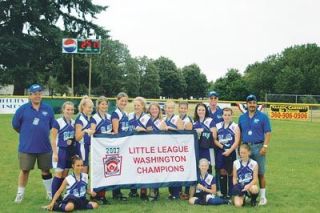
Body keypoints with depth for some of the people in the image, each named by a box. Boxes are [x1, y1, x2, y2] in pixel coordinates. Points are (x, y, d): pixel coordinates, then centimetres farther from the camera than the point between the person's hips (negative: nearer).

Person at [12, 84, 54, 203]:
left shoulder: (48, 109, 1)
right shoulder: (23, 109, -5)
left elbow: (52, 126, 12)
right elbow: (15, 125, 4)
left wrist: (43, 134, 10)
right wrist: (26, 134, 12)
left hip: (44, 147, 2)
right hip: (27, 147, -2)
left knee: (46, 170, 11)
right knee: (25, 170, 6)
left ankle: (50, 193, 24)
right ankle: (20, 194, 21)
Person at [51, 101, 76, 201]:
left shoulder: (74, 123, 8)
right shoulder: (58, 122, -9)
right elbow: (53, 139, -10)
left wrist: (75, 152, 12)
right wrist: (55, 153, -13)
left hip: (71, 151, 6)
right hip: (61, 150, -6)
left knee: (65, 174, 10)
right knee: (58, 173, -5)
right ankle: (54, 197, 1)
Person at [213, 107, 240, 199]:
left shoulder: (235, 126, 0)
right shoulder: (218, 126, 9)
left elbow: (237, 141, -6)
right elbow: (214, 139, 7)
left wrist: (229, 151, -16)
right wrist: (220, 145, -10)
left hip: (231, 152, -3)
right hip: (220, 152, 3)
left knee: (230, 173, 1)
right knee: (222, 172, 6)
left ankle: (230, 194, 7)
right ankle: (223, 193, 15)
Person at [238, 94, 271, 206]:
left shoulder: (263, 117, -2)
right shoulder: (242, 117, 10)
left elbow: (268, 133, -6)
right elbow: (239, 134, 15)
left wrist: (265, 146, -14)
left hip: (258, 147, -4)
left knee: (260, 173, 0)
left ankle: (262, 196, 7)